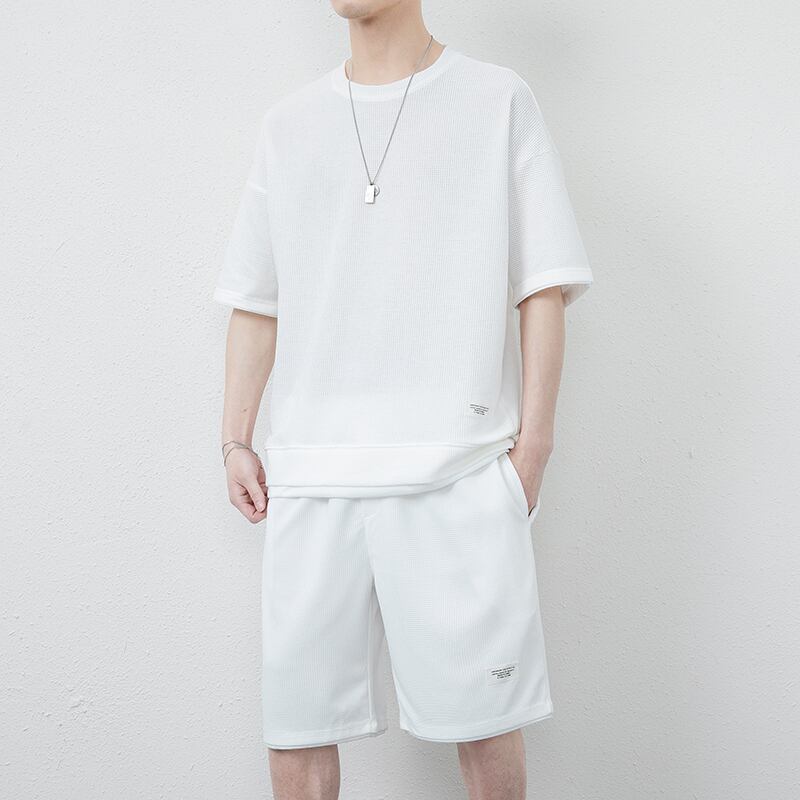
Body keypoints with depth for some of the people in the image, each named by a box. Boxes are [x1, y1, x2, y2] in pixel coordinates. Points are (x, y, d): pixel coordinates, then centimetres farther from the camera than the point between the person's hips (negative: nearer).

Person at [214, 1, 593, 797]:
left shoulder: (500, 101, 7)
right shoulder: (288, 122, 16)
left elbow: (543, 288, 2)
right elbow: (256, 299, 16)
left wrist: (532, 443, -4)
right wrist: (236, 440, 9)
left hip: (458, 467, -3)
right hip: (310, 474, 3)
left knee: (482, 714, 3)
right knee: (295, 722, 7)